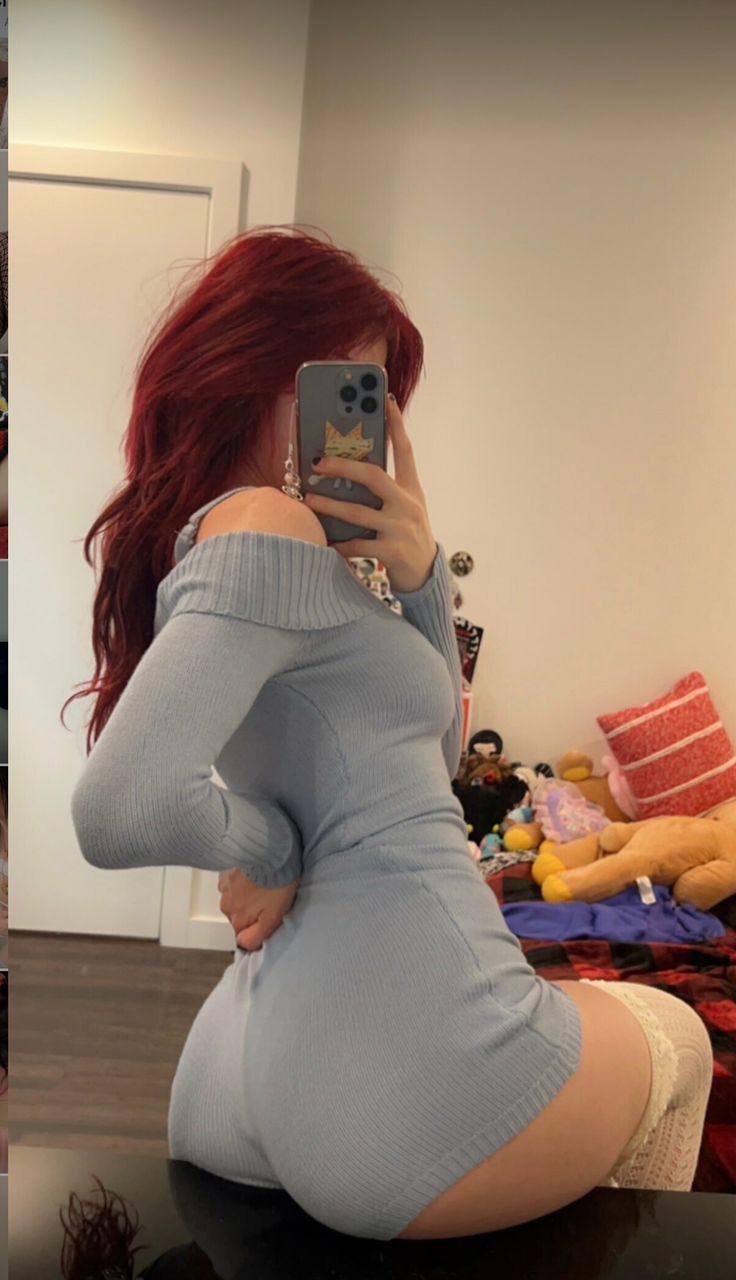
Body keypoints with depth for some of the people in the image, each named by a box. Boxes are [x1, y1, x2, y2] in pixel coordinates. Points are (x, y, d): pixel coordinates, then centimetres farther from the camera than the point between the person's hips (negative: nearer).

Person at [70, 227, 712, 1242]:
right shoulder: (264, 529, -15)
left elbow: (431, 754, 15)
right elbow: (119, 811, -29)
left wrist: (419, 577, 0)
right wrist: (265, 843, -10)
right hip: (406, 1059, -9)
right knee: (676, 1040, 22)